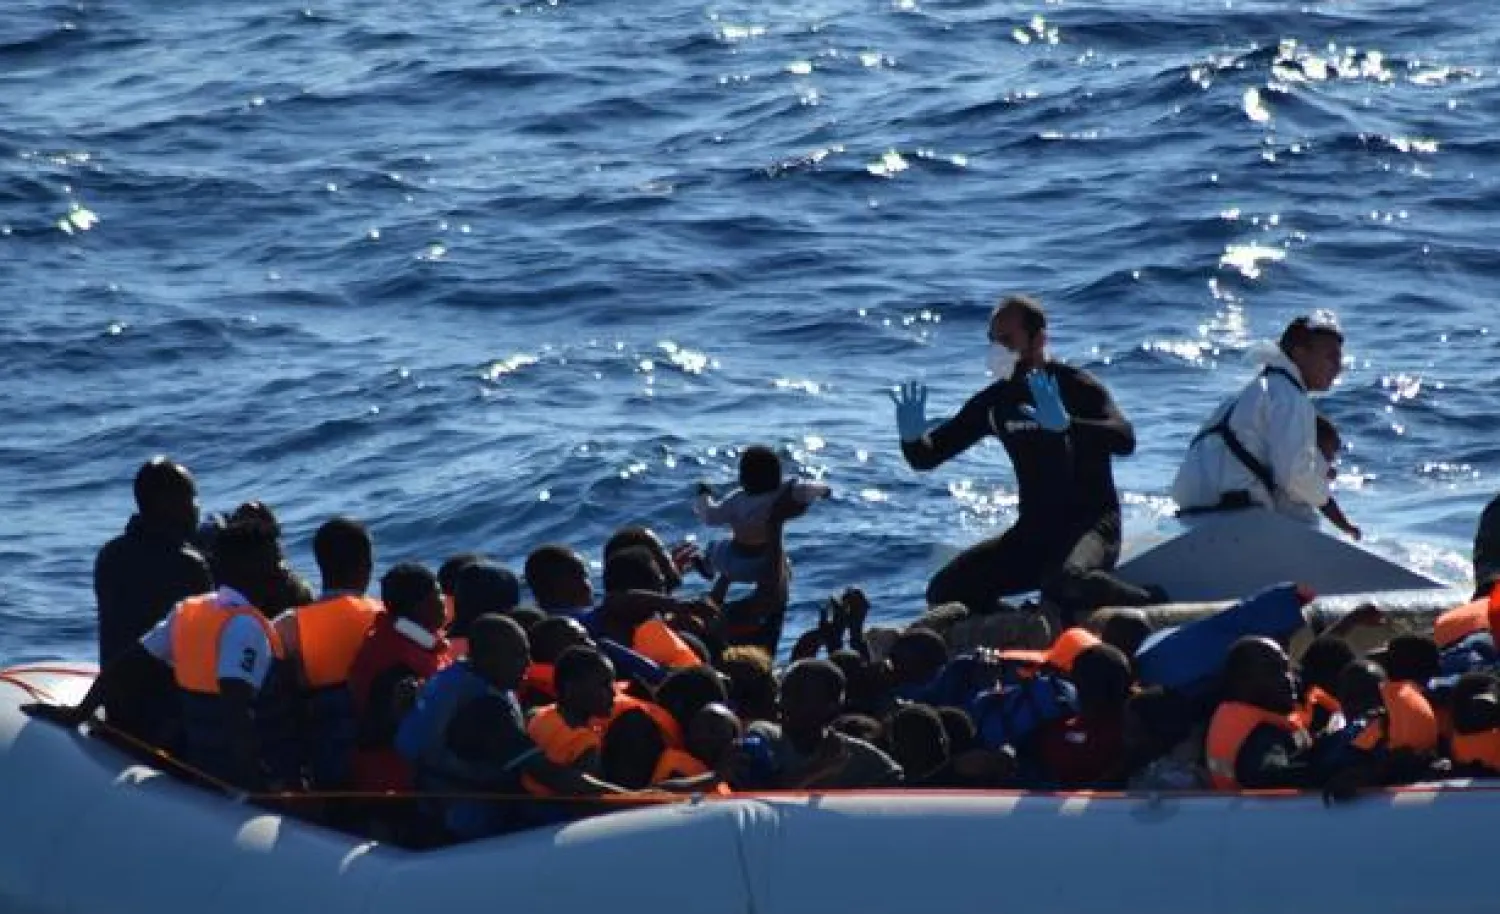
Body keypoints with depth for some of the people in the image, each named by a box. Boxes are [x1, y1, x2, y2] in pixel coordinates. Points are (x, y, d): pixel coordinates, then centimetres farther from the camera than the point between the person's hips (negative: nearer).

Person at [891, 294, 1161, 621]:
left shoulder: (1076, 387, -9)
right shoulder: (994, 403, 8)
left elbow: (1124, 440, -26)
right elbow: (927, 457, 10)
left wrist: (1066, 424, -42)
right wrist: (912, 437, -15)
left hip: (1091, 522, -6)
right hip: (1033, 531, 6)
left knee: (1066, 581, -39)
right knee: (944, 591, -10)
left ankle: (1153, 606, -11)